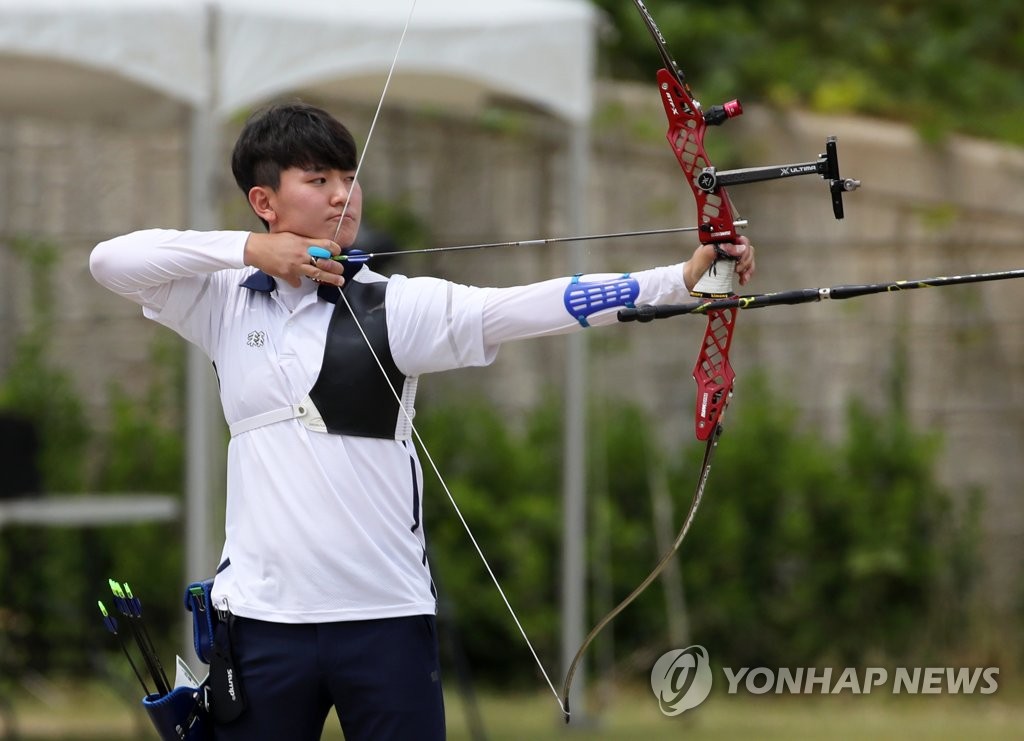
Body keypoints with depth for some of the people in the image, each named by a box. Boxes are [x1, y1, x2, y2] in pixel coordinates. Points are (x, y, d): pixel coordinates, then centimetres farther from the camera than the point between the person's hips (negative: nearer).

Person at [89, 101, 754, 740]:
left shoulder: (394, 306, -2)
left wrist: (683, 278, -26)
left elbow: (523, 307, -13)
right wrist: (248, 250, -8)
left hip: (386, 618, -2)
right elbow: (111, 261, 1)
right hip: (262, 617, 2)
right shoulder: (224, 304, 7)